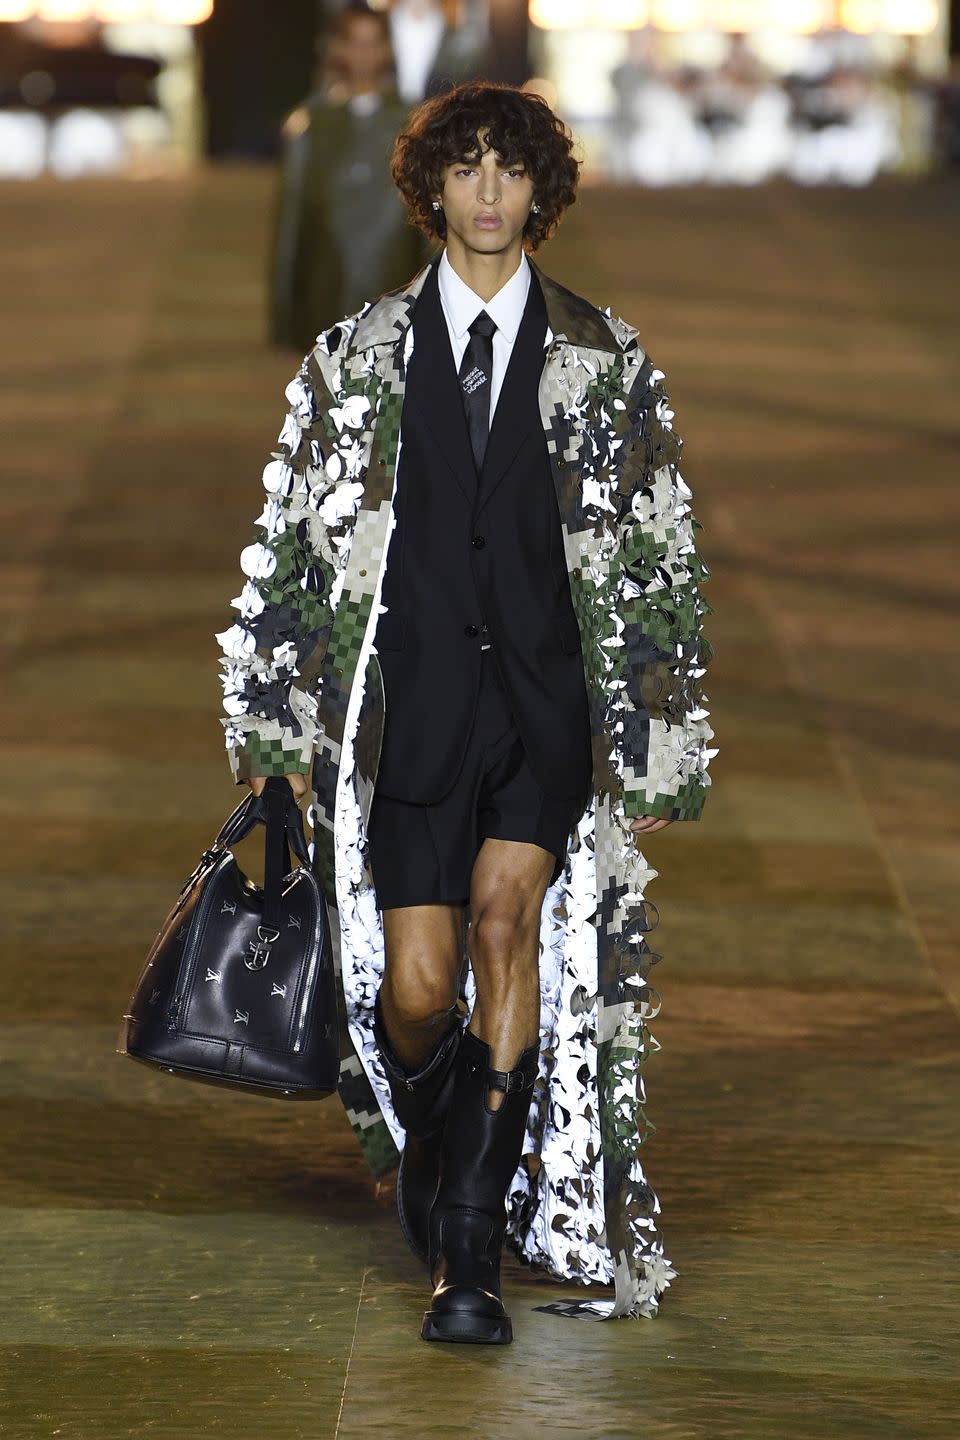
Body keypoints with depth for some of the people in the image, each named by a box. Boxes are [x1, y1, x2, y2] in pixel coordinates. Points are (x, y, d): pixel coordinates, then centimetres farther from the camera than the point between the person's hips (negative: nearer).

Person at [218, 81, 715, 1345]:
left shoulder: (606, 364, 6)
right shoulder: (358, 359, 9)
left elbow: (661, 567, 8)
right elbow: (294, 545, 11)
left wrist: (661, 746, 5)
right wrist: (275, 730, 7)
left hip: (549, 697, -1)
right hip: (416, 705, 1)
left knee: (507, 909, -23)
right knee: (420, 986, -5)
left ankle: (475, 1248, -16)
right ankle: (426, 1136, 33)